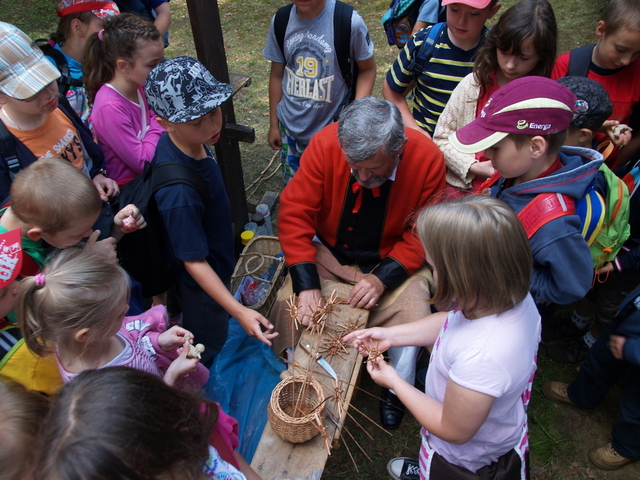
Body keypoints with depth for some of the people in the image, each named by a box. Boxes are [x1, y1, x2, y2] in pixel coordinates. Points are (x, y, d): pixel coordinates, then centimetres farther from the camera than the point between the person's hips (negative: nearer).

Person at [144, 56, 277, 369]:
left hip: (215, 270, 8)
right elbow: (194, 261, -31)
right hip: (201, 285, -8)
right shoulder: (178, 193, -41)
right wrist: (238, 311, -30)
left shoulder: (186, 142, -15)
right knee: (210, 354, 22)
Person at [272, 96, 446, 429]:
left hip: (392, 260, 0)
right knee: (289, 304, -17)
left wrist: (383, 278, -24)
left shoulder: (428, 159, -21)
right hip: (329, 254, 1)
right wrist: (306, 283, -24)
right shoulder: (325, 144, -22)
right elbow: (294, 212, -19)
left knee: (414, 316, -21)